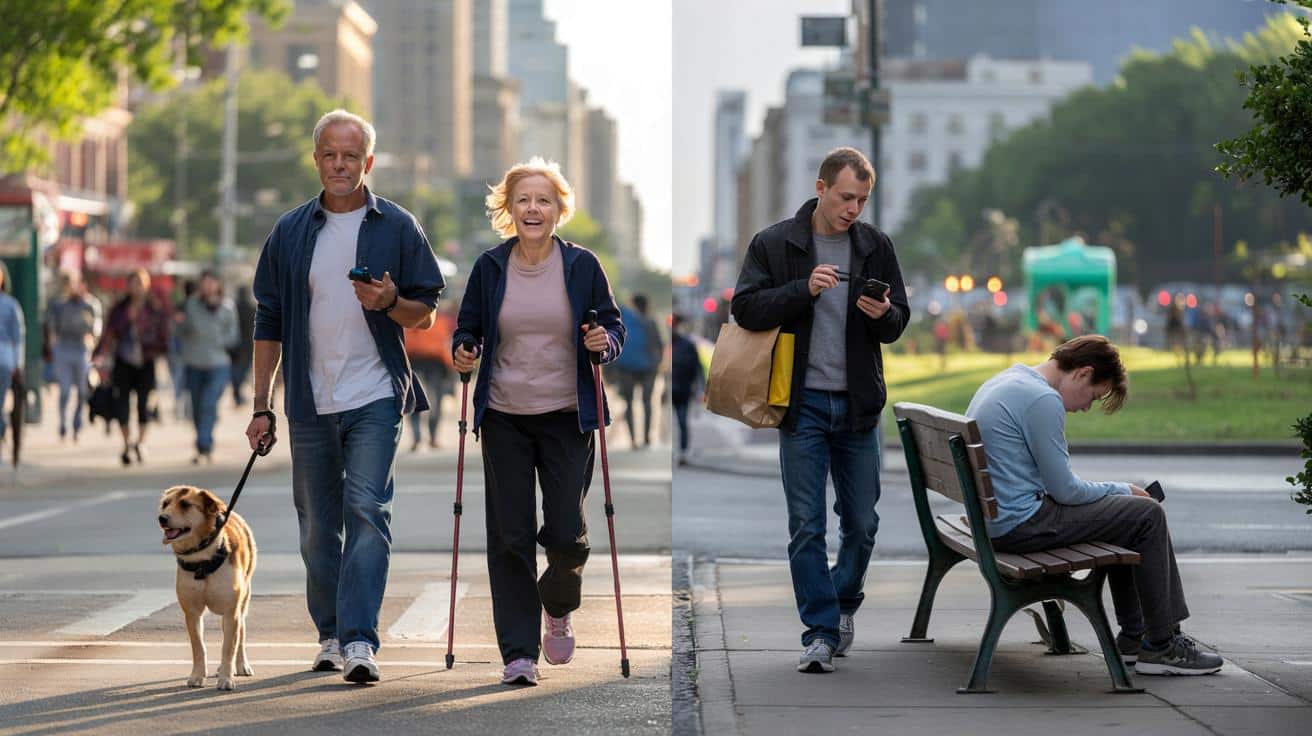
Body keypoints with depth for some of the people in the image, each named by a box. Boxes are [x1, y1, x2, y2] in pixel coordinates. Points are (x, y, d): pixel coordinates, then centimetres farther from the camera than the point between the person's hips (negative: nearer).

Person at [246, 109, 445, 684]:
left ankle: (359, 641, -19)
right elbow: (268, 323, 11)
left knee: (367, 512, -14)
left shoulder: (397, 227, 2)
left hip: (374, 398, -3)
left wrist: (390, 303, -18)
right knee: (318, 525, 9)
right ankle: (330, 635, 22)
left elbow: (426, 314, 5)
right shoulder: (290, 231, 8)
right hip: (309, 401, 3)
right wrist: (261, 408, 7)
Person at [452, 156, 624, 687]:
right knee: (510, 537, -3)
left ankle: (557, 609, 31)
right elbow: (467, 327, 13)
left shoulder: (582, 266, 0)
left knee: (567, 535, -3)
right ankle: (519, 653, 4)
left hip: (566, 417, -1)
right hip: (505, 419, 1)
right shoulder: (489, 267, 3)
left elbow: (614, 326, 7)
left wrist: (605, 342, -15)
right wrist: (462, 350, -9)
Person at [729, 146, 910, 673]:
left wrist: (884, 314, -14)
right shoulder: (774, 244, -2)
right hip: (802, 404, -2)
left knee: (862, 522, 7)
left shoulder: (876, 246, 6)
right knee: (807, 526, -3)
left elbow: (899, 323, 10)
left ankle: (844, 604, 31)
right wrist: (803, 290, -20)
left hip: (858, 404, 3)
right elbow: (746, 308, -7)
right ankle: (821, 631, 1)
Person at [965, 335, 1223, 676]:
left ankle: (1134, 635, 26)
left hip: (993, 518, 10)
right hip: (1021, 525, -10)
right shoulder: (1042, 400, -17)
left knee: (1124, 516, 23)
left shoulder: (1004, 382, 15)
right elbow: (1065, 490, -15)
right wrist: (1123, 491, 1)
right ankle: (1161, 647, 1)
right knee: (1147, 515, -4)